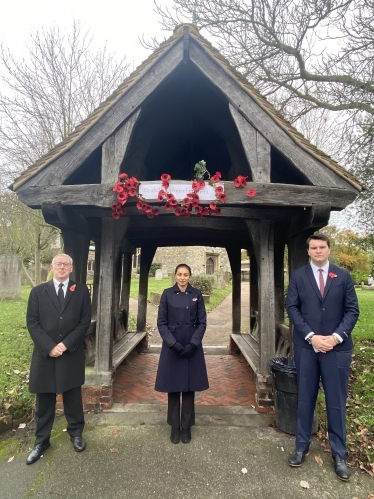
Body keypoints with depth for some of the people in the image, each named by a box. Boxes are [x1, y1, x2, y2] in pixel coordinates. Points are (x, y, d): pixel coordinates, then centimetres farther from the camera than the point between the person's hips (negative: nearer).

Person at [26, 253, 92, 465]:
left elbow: (85, 321, -4)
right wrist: (49, 347, -14)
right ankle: (42, 440, 32)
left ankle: (76, 433, 34)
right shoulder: (38, 291, 3)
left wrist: (66, 344, -13)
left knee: (73, 396, 14)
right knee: (44, 400, 13)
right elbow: (32, 323, -2)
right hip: (45, 354, 1)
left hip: (72, 354, 0)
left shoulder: (81, 290, 0)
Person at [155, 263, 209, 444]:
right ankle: (174, 427, 27)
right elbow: (161, 322, -3)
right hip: (171, 347, 0)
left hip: (192, 347, 1)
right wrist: (173, 343, -14)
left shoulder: (197, 294, 0)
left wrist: (192, 344, -12)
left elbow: (202, 322, 0)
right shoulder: (167, 294, -2)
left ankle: (186, 427, 27)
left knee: (189, 388, 10)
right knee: (173, 388, 9)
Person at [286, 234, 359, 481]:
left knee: (337, 401, 9)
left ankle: (339, 453, 27)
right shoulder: (298, 275, 1)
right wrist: (311, 336, -11)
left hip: (337, 347, 0)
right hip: (306, 346, 0)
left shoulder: (343, 275, 3)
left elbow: (352, 310, 0)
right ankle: (302, 446, 29)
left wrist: (336, 337, -12)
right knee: (305, 398, 12)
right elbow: (292, 308, -3)